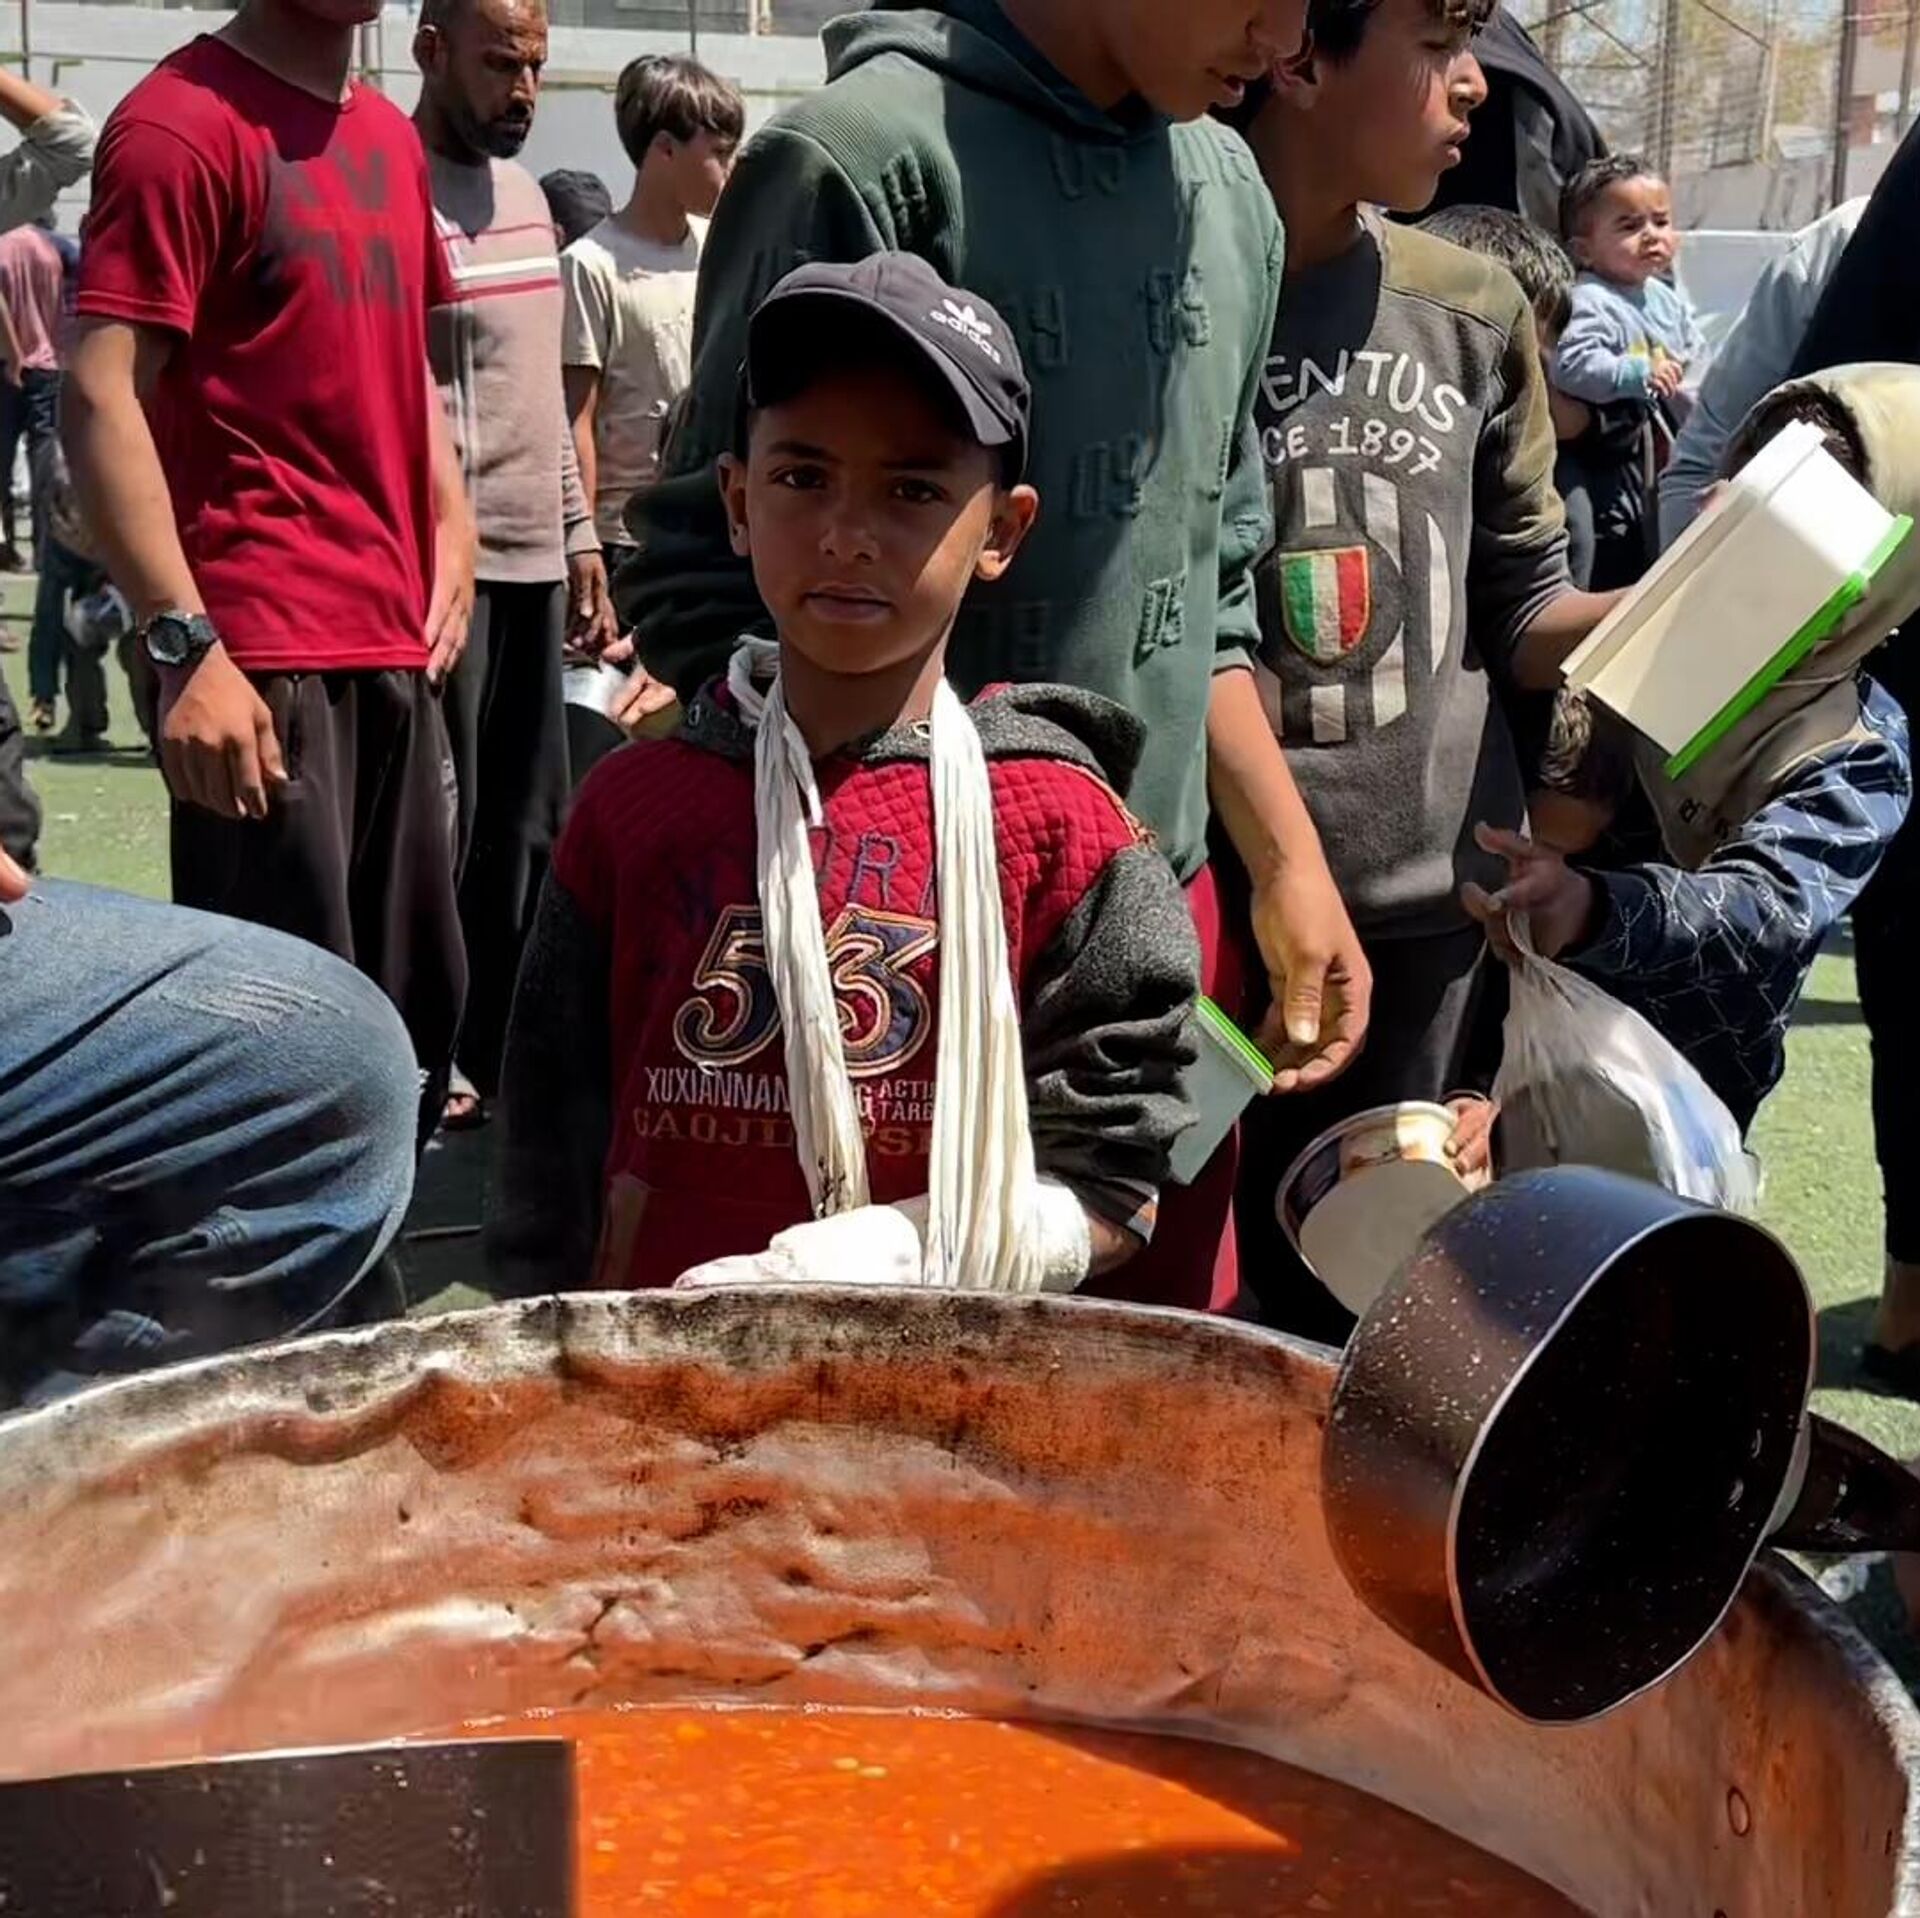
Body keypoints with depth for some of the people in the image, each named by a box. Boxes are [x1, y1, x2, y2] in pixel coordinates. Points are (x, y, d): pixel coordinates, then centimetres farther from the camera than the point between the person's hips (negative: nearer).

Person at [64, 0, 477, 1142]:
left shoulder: (391, 138, 15)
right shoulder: (184, 122, -8)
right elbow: (102, 398, -15)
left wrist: (451, 536, 13)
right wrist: (185, 644, -22)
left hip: (395, 644, 8)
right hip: (261, 656, -8)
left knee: (415, 1007, 14)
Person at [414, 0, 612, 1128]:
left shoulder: (524, 191, 16)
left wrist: (579, 537, 18)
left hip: (534, 559, 8)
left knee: (530, 825, 12)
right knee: (439, 830, -1)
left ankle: (503, 1052, 22)